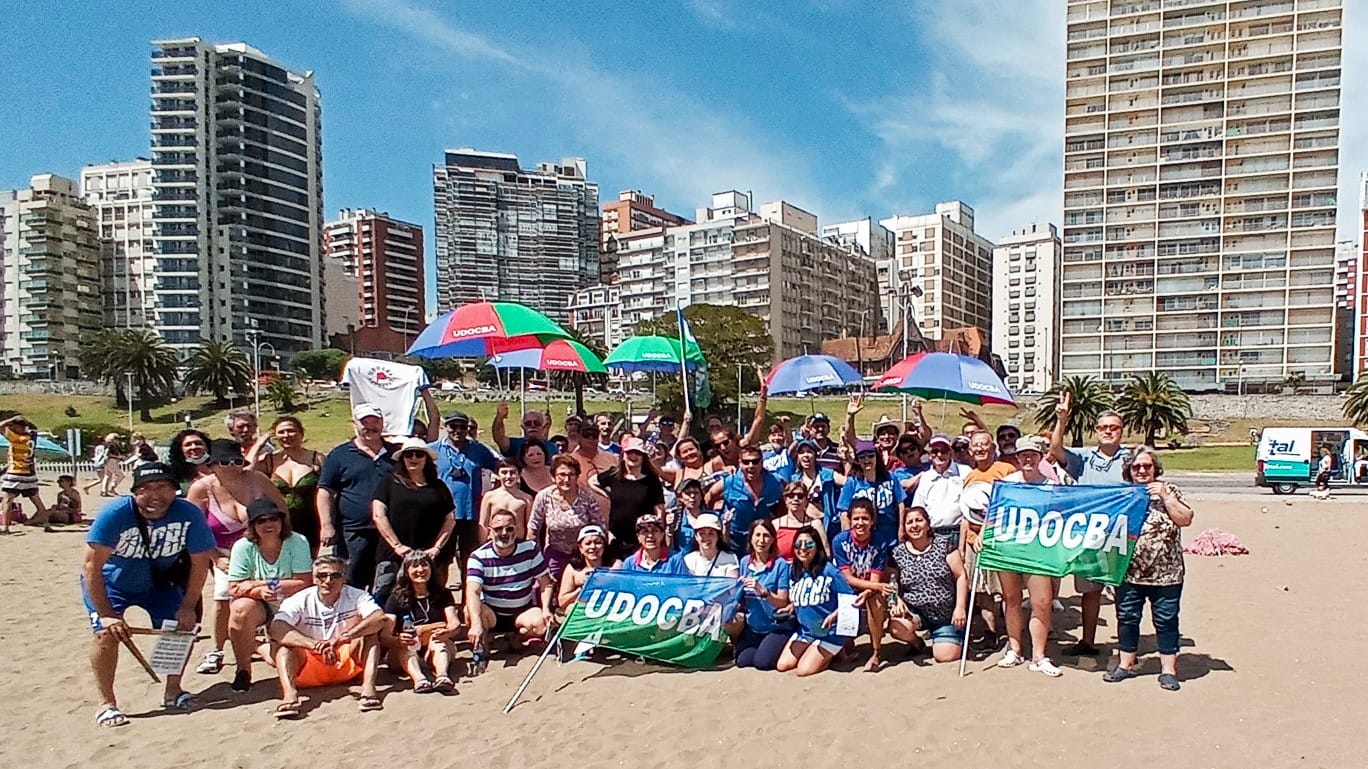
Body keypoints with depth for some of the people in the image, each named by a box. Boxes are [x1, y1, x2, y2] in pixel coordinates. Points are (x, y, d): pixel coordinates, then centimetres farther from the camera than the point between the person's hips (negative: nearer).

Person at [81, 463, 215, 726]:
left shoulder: (190, 515, -25)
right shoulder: (115, 514, -31)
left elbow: (200, 562, -13)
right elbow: (91, 565, -28)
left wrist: (188, 606, -13)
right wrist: (106, 613, -29)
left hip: (159, 583, 3)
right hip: (110, 582, -2)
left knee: (182, 627, -7)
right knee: (107, 632, -20)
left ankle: (173, 692, 14)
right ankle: (106, 704, -4)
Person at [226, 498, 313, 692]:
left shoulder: (297, 542, -12)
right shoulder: (243, 547, -9)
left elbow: (304, 583, -17)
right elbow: (234, 589, -12)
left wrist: (256, 584, -20)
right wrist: (260, 591, -32)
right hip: (258, 606, 0)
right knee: (241, 609, -35)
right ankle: (243, 670, -16)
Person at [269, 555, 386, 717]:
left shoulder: (356, 596, -8)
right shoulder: (301, 600, -9)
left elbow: (379, 618, -27)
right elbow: (276, 628, -28)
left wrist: (342, 637, -40)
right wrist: (316, 645, -41)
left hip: (347, 663, 0)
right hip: (309, 667, 0)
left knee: (369, 631, -23)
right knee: (282, 640, -23)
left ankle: (368, 686, -37)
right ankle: (289, 692, -44)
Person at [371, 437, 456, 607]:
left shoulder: (438, 487, 13)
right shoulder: (389, 483, 8)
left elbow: (450, 520, 10)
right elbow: (378, 515, -1)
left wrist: (437, 547, -2)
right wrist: (397, 545, -8)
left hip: (428, 557, 2)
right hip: (392, 555, -2)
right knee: (381, 599, -10)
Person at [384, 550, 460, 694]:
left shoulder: (442, 594, 7)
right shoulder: (396, 598, 1)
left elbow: (455, 623, -7)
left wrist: (446, 631, -33)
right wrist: (398, 640, -37)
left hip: (441, 646, 1)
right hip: (406, 651, -1)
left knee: (438, 641, -30)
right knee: (405, 645, -31)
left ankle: (442, 677, -58)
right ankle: (419, 679, -59)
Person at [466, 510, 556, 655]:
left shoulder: (530, 549, -7)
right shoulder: (479, 556, -15)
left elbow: (545, 583, -3)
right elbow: (472, 591, -28)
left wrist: (546, 609, -21)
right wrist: (476, 623, -45)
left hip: (523, 613, 1)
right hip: (491, 615, -1)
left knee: (543, 623, -29)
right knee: (470, 611, -32)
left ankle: (518, 637, 4)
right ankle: (483, 639, 0)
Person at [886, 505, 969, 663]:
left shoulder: (943, 545, -4)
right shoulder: (897, 553, -1)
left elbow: (961, 576, -4)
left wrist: (960, 607, -10)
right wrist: (897, 601, -19)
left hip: (947, 614, -1)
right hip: (916, 612, 1)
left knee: (945, 656, -14)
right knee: (896, 627, -30)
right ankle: (917, 644, 8)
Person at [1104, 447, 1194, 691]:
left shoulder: (1167, 490, 2)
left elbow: (1185, 519, -10)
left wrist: (1165, 496, -16)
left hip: (1165, 573, -2)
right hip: (1129, 572, 2)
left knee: (1166, 621, 6)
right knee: (1127, 618, 9)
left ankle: (1168, 669, 16)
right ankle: (1126, 664, 22)